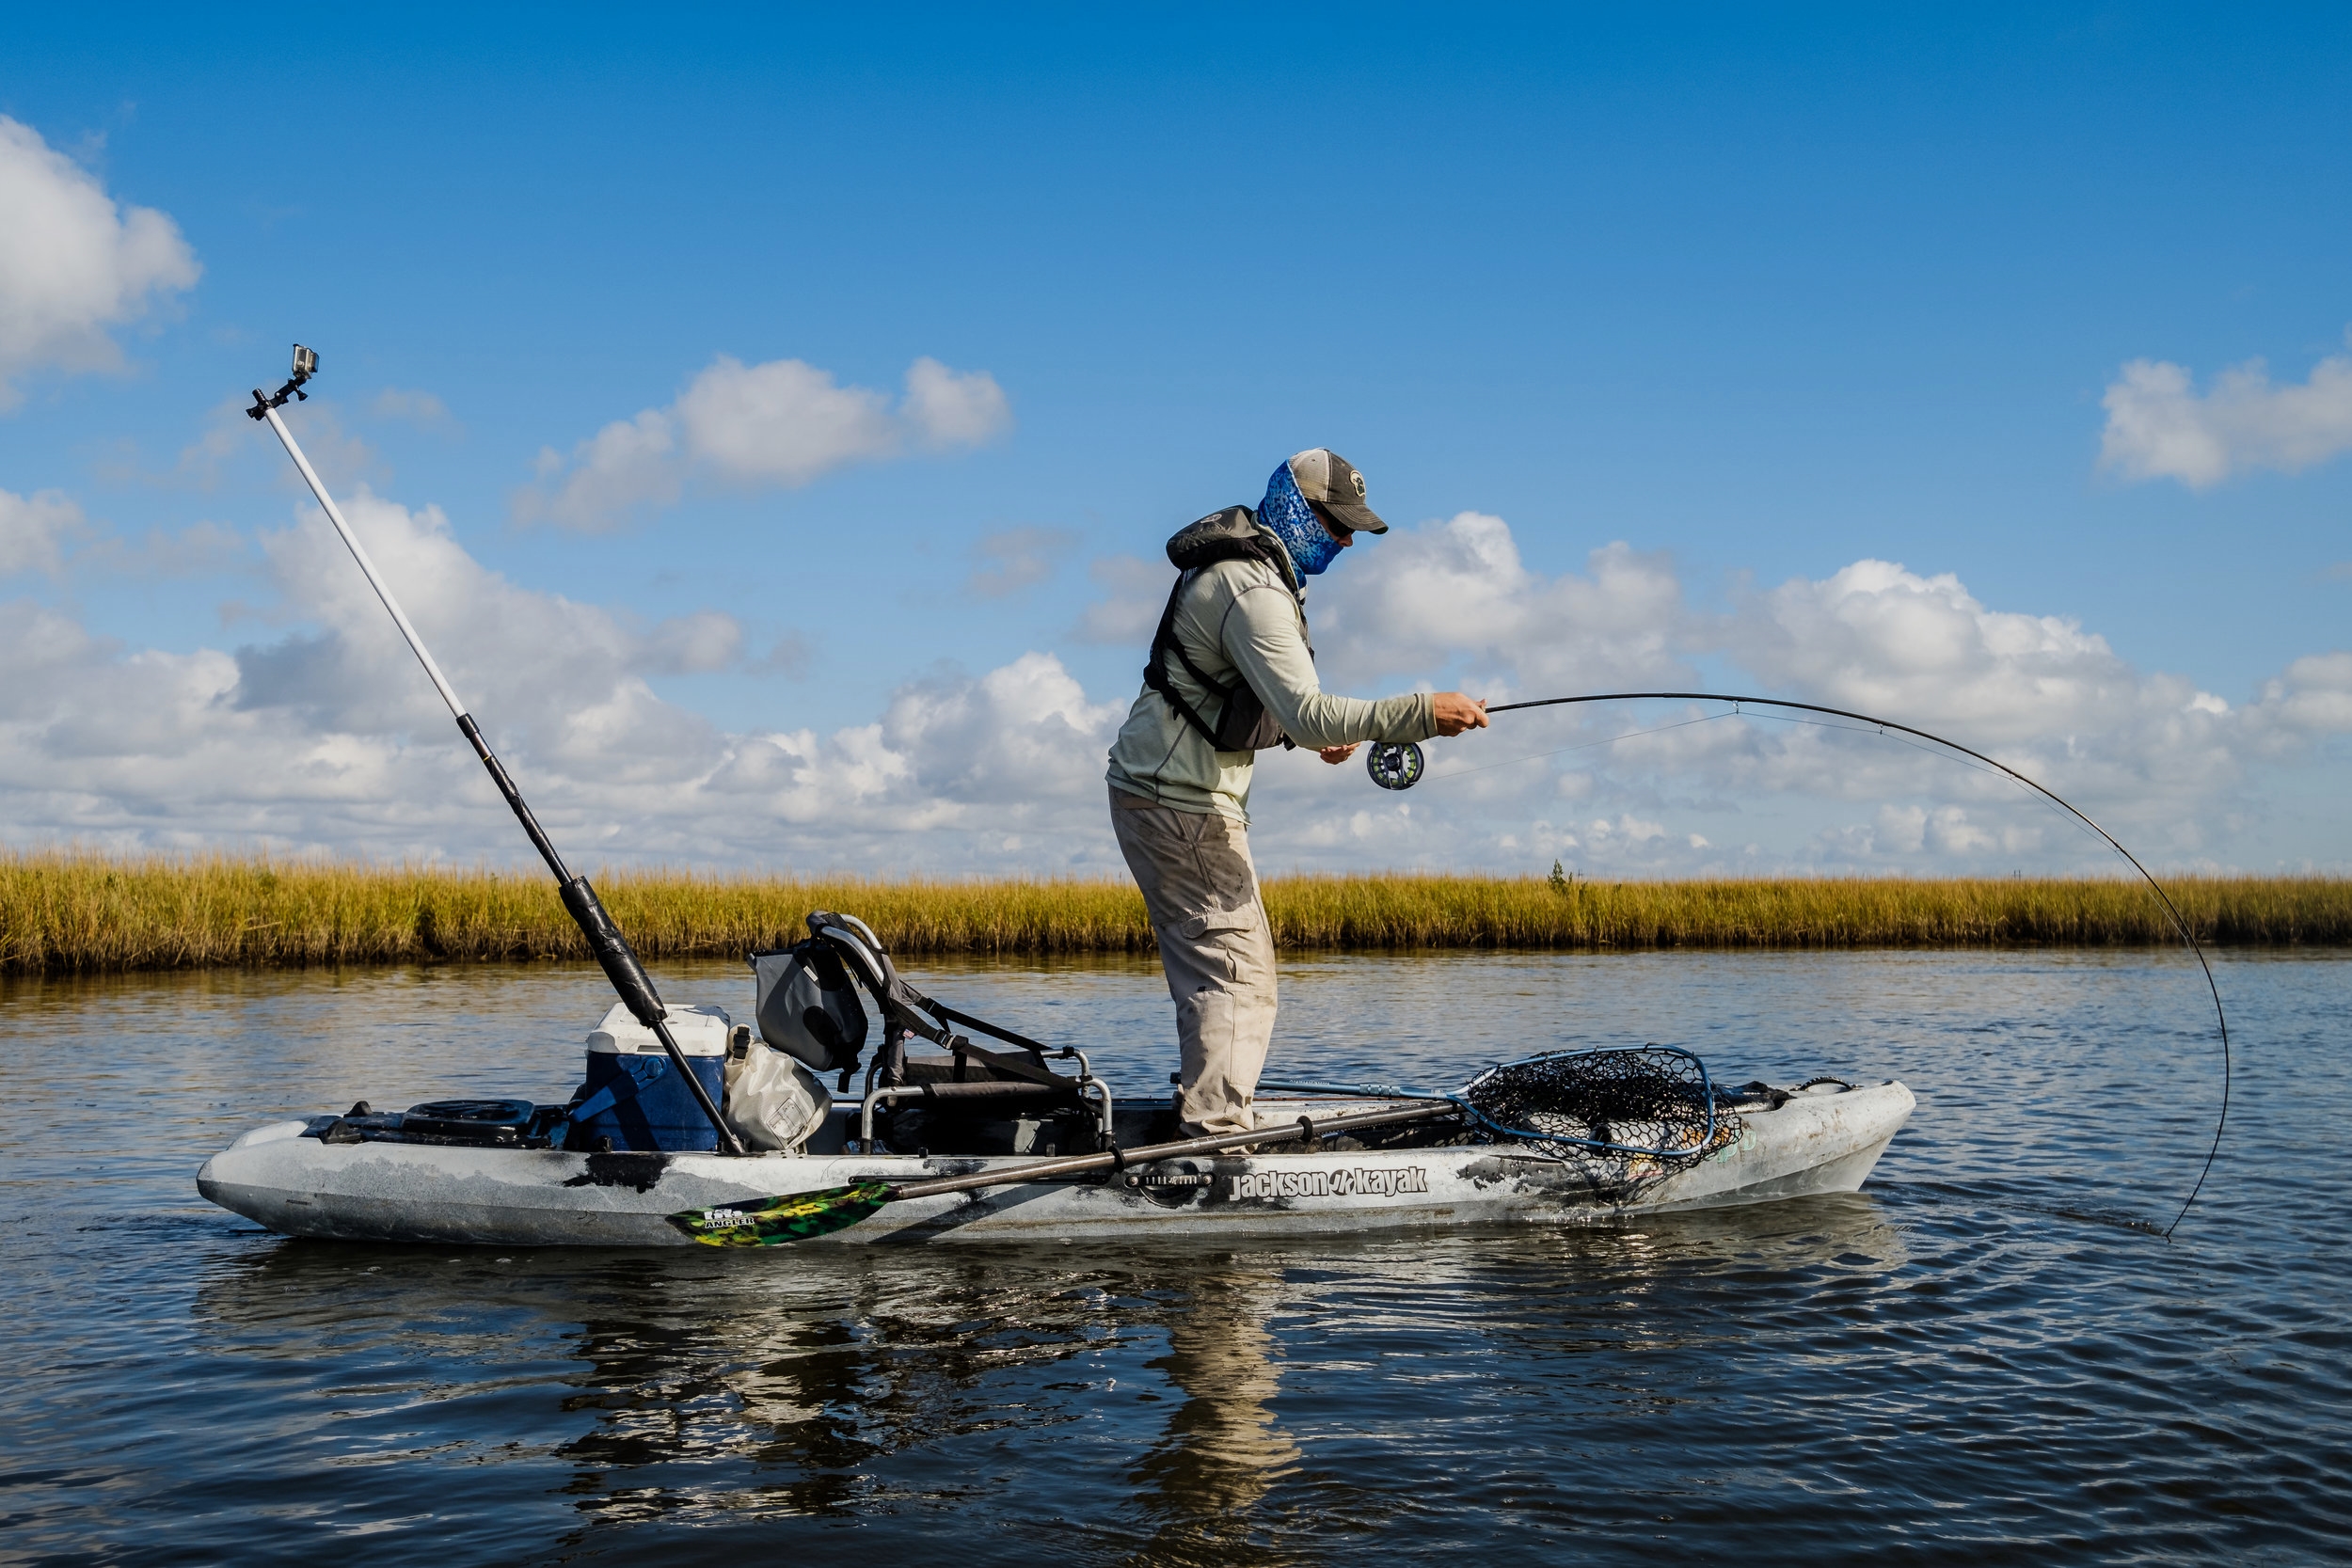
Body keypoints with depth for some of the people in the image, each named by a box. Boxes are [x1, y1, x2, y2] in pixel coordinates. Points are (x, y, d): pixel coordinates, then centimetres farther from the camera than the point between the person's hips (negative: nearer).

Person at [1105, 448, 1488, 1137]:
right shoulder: (1254, 589, -21)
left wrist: (1316, 730, 9)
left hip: (1159, 792, 11)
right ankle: (1216, 1135, -12)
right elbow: (1307, 713, -32)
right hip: (1181, 803, -11)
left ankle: (1209, 1121, 27)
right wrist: (1421, 713, -32)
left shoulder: (1244, 566, 14)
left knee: (1211, 965, 17)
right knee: (1237, 974, -11)